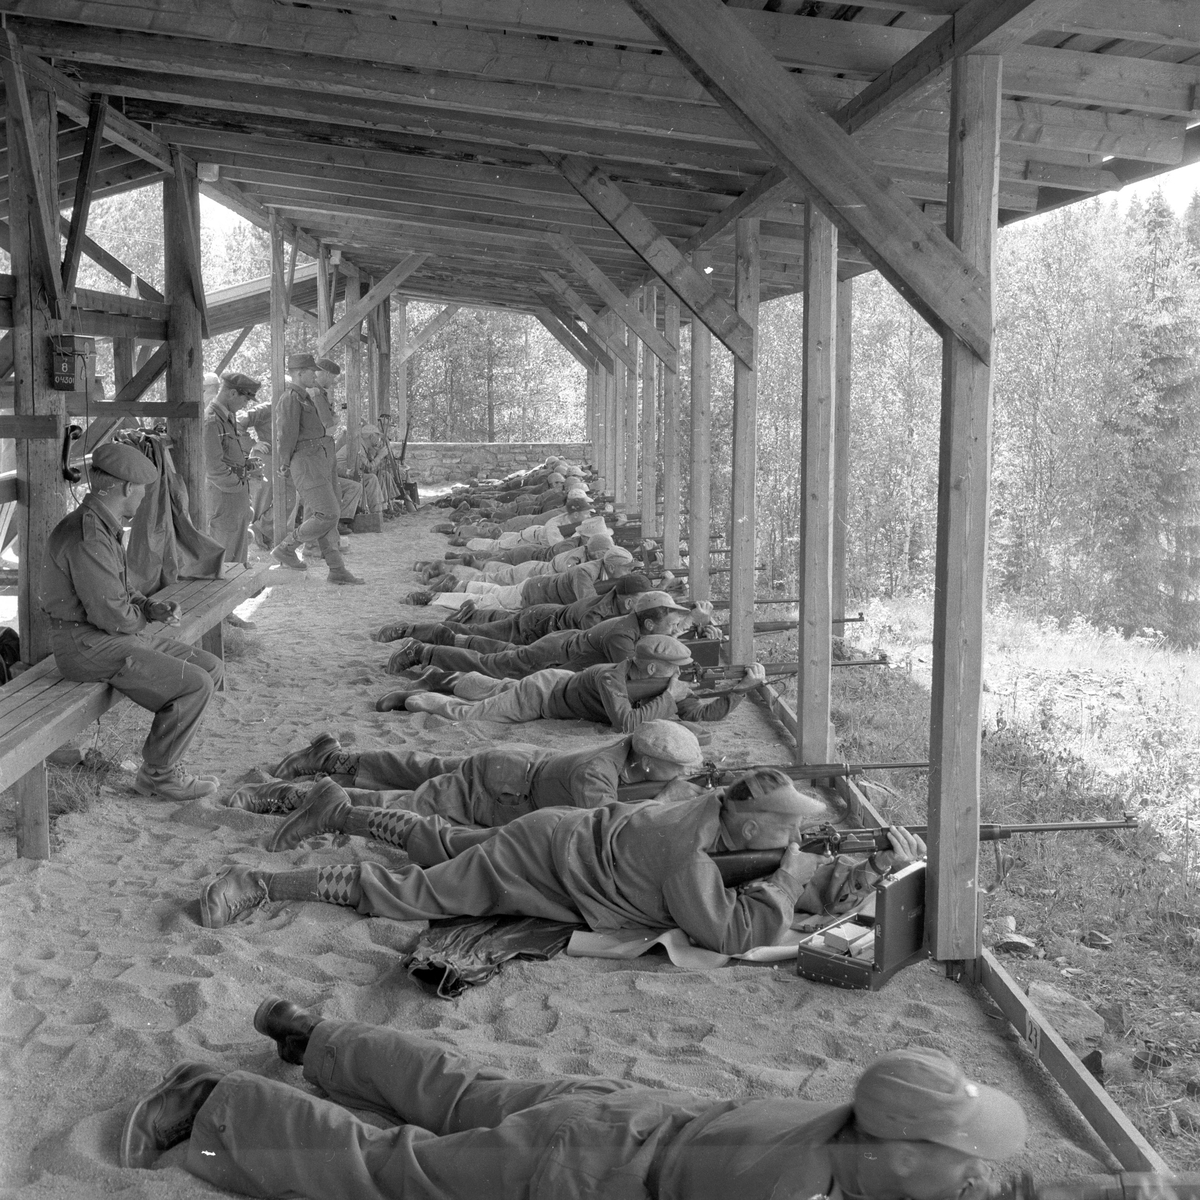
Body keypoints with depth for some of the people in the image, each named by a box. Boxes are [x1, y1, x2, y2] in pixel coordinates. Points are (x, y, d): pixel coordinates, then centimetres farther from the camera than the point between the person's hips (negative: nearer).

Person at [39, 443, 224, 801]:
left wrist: (152, 607, 1)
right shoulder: (87, 537, -24)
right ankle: (158, 774, 0)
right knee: (195, 685, -18)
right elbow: (111, 614, -25)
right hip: (89, 646, -10)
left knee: (211, 667, 5)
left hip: (119, 635, 10)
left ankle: (162, 758, 10)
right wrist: (142, 618, -3)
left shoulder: (102, 526, 10)